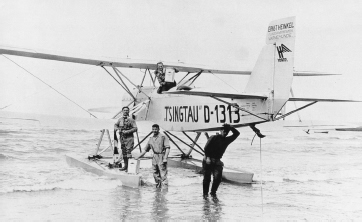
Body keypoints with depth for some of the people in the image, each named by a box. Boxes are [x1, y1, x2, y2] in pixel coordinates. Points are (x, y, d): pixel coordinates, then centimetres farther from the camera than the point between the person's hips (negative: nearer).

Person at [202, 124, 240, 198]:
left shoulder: (227, 140, 12)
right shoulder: (213, 138, -2)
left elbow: (237, 134, 13)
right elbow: (206, 148, -8)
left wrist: (230, 127, 3)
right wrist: (208, 157, -16)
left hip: (217, 162, 4)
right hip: (208, 161, -4)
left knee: (218, 177, -12)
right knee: (207, 178, -1)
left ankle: (213, 192, 6)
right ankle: (205, 193, 13)